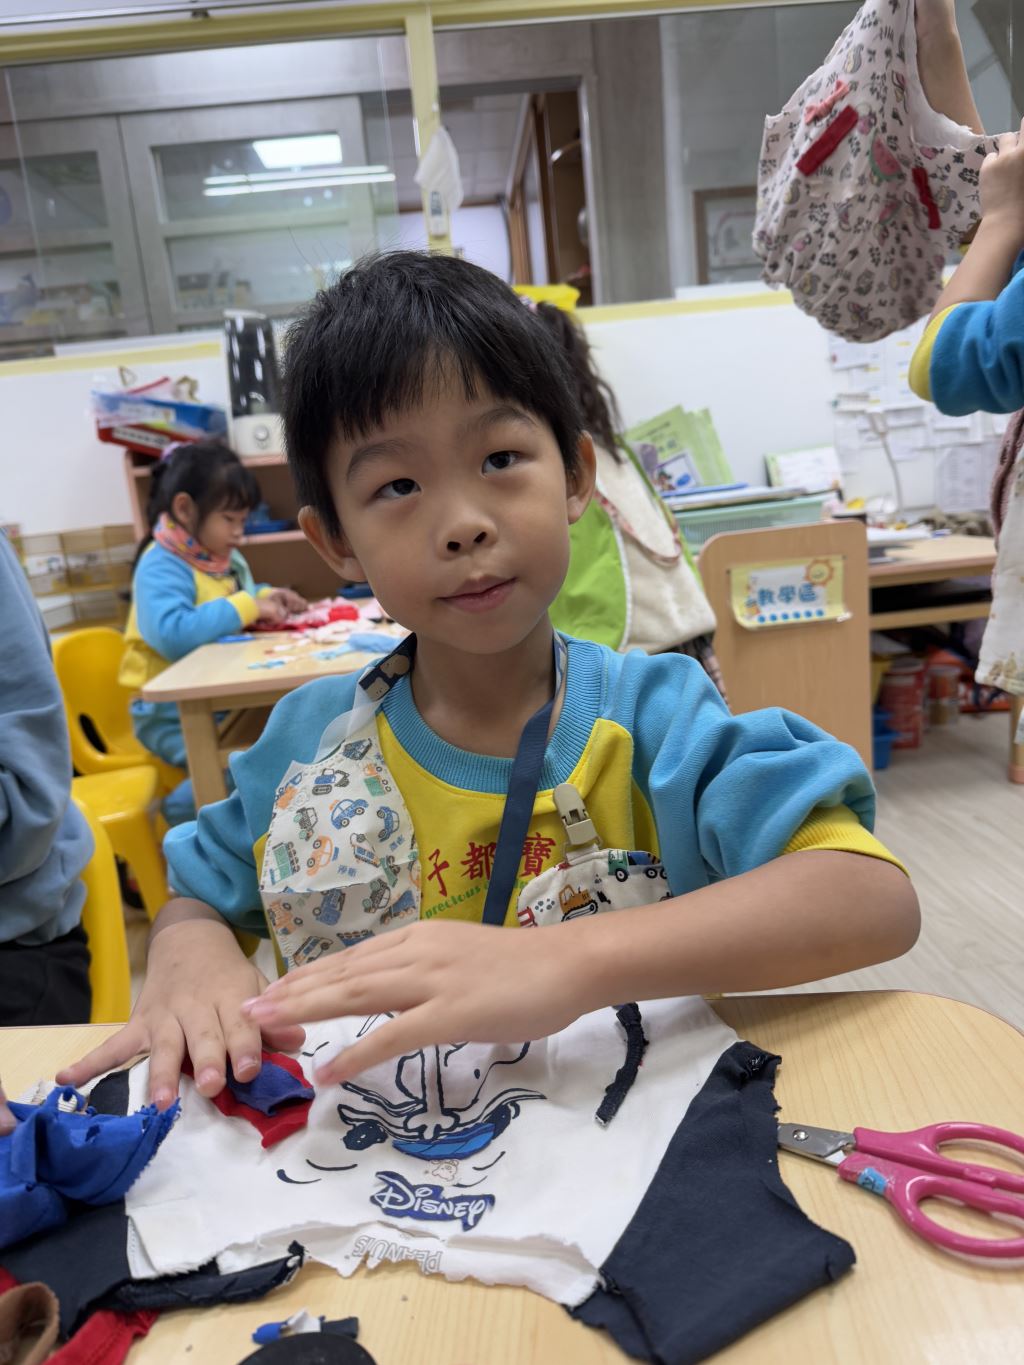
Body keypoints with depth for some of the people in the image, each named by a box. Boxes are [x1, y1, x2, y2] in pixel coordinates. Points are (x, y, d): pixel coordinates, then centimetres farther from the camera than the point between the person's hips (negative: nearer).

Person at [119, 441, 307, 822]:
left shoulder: (224, 558, 9)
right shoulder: (161, 566, -19)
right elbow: (172, 634, -36)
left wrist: (265, 597, 5)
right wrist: (248, 607, -28)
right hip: (173, 713, -8)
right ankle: (183, 815, -1)